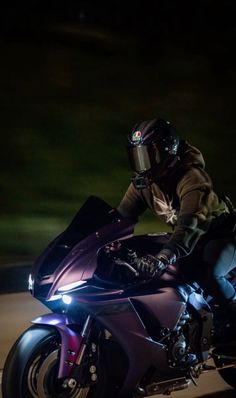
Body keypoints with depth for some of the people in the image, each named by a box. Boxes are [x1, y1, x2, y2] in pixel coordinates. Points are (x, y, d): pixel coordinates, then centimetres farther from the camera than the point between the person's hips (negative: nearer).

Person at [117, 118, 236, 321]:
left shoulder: (191, 177, -32)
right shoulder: (143, 181, -7)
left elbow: (191, 223, -47)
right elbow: (123, 214, -3)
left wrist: (164, 256, -61)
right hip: (189, 239, 8)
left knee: (208, 273, -34)